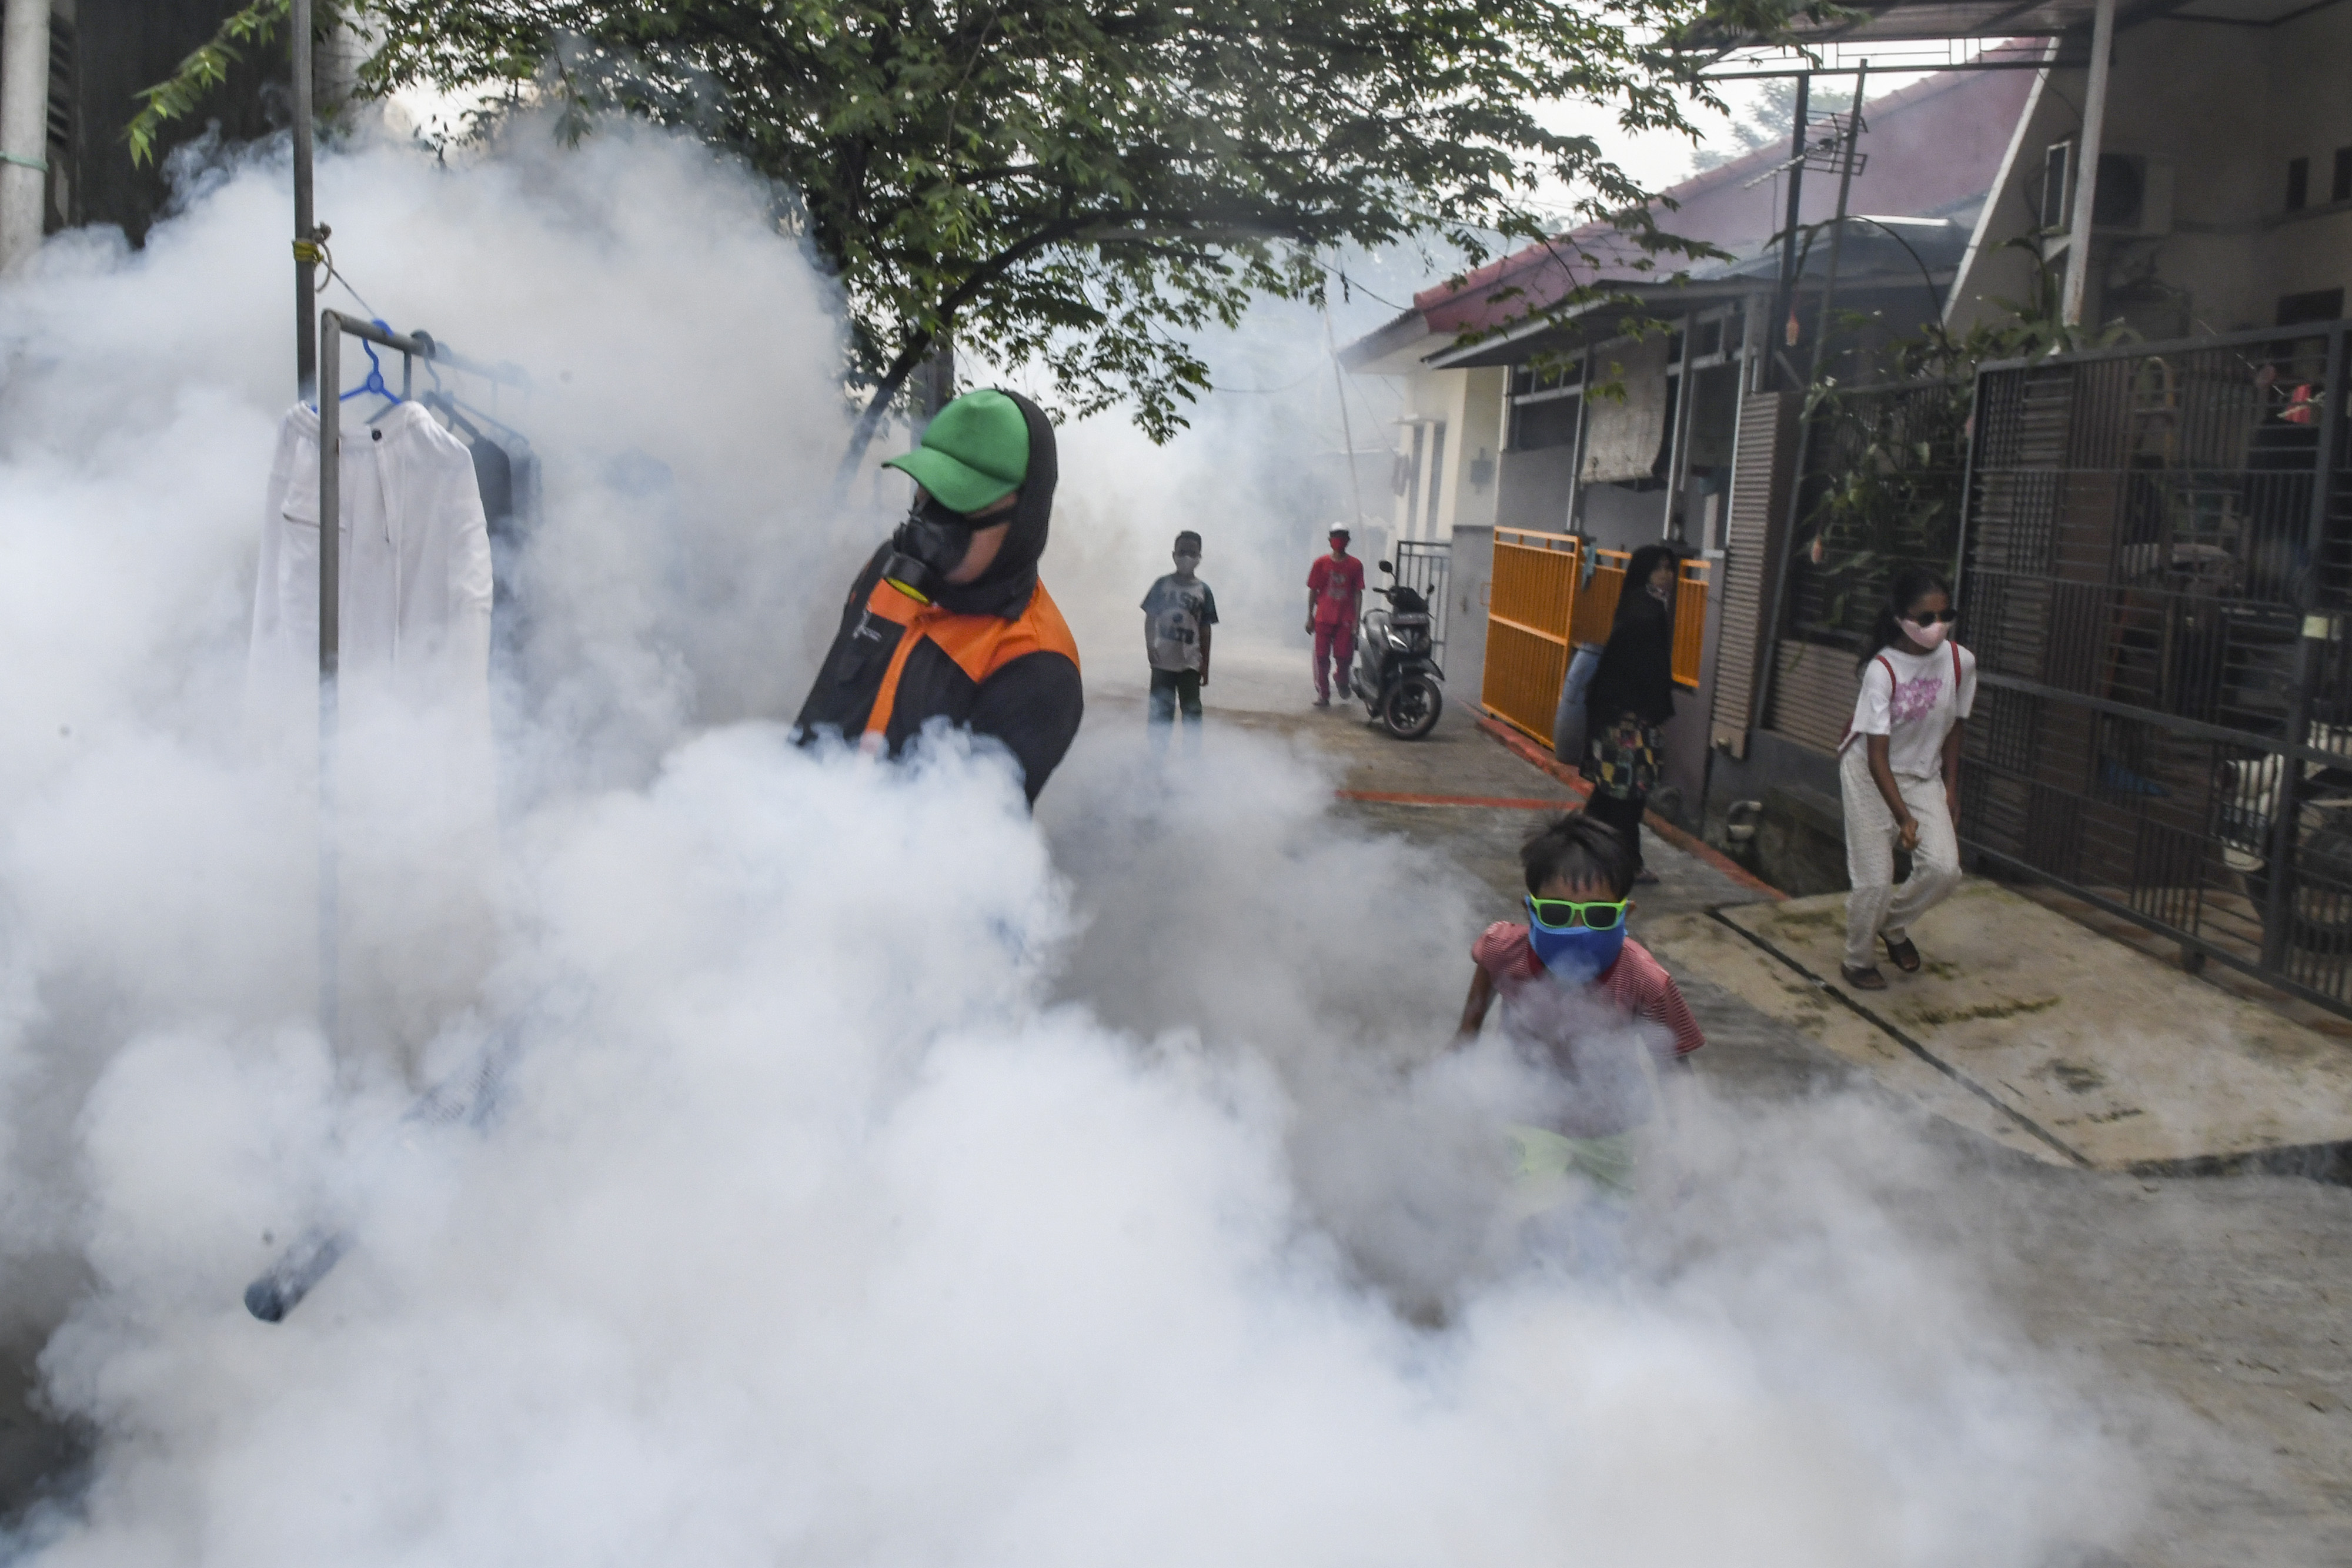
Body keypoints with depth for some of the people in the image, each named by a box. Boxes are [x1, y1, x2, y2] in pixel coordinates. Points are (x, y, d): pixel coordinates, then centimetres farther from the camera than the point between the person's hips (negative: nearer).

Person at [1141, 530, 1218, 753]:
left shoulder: (1203, 591, 0)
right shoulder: (1163, 585, 0)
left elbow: (1205, 630, 3)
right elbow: (1150, 618, 4)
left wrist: (1205, 665, 4)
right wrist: (1149, 647, -9)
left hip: (1190, 662, 0)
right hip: (1163, 660, 0)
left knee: (1192, 710, 4)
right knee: (1161, 709, 6)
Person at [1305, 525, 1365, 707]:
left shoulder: (1355, 565, 2)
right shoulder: (1321, 563, 3)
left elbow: (1358, 594, 3)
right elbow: (1313, 591, 7)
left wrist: (1356, 620, -3)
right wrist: (1310, 617, 6)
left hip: (1345, 620, 0)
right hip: (1324, 618, 0)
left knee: (1344, 656, -2)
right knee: (1322, 658, 0)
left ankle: (1343, 680, 31)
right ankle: (1323, 694, 9)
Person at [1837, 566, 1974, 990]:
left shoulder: (1961, 662, -11)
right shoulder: (1882, 670, -24)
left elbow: (1952, 730, 4)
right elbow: (1877, 755, -22)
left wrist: (1949, 793, 6)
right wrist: (1904, 817, -26)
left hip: (1923, 776, 4)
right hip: (1871, 775, -4)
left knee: (1944, 869, -12)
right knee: (1875, 879, -5)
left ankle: (1893, 924, 18)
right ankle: (1858, 961, 21)